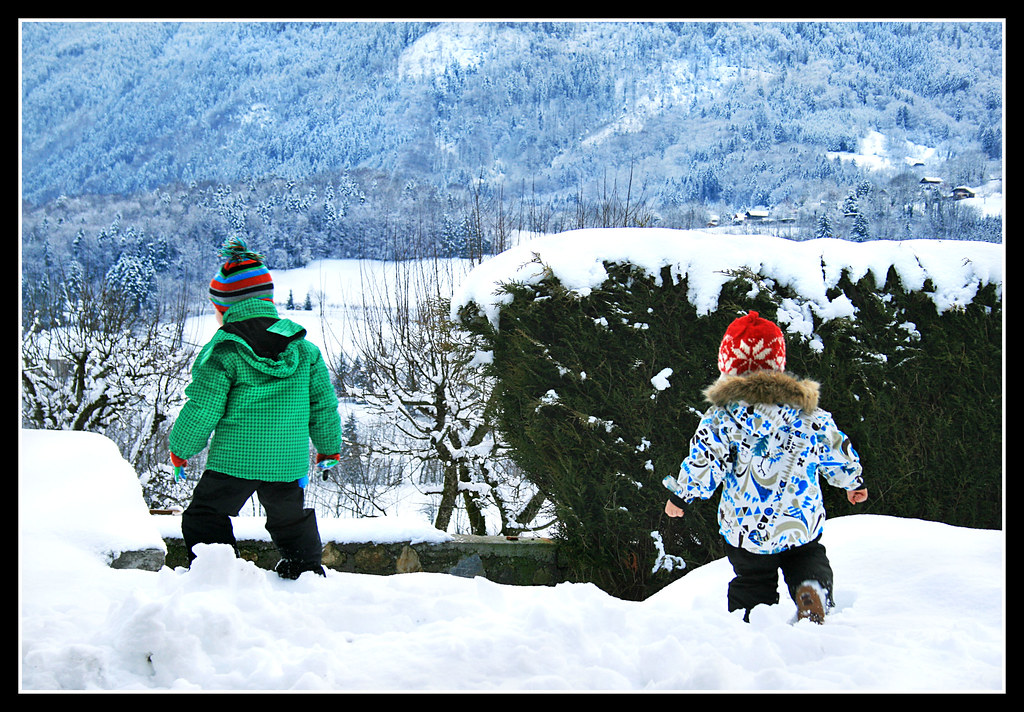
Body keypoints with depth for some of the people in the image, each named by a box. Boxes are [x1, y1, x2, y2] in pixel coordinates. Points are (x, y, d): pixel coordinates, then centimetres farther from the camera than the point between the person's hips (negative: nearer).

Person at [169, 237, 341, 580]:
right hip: (289, 462, 4)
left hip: (233, 461, -4)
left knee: (203, 521, 10)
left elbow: (202, 410, -11)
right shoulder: (304, 349, 3)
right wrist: (330, 447, 23)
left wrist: (180, 450, 5)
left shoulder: (223, 352, -10)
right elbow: (324, 404, 7)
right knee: (293, 525, 23)